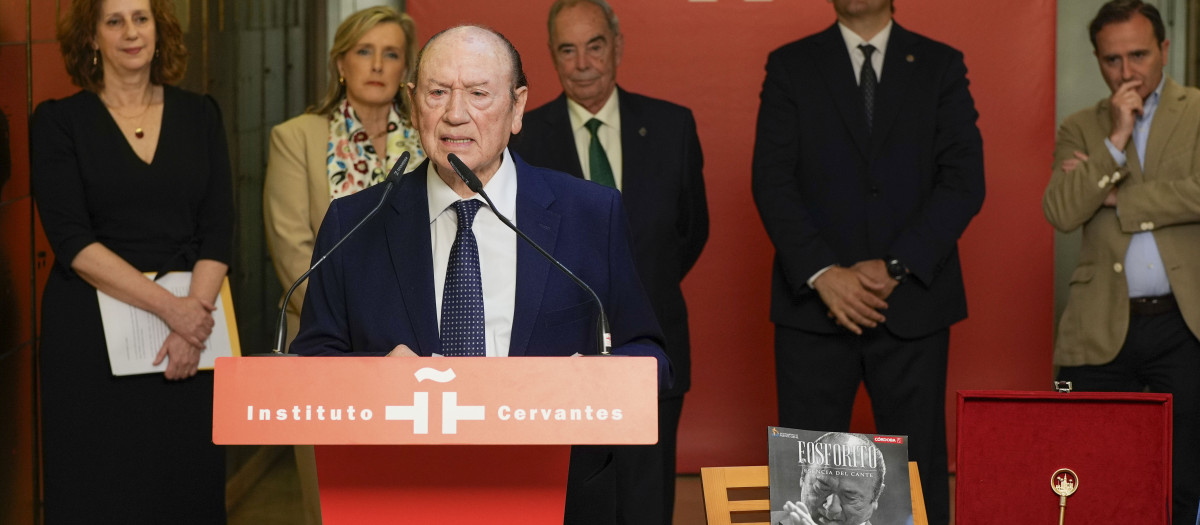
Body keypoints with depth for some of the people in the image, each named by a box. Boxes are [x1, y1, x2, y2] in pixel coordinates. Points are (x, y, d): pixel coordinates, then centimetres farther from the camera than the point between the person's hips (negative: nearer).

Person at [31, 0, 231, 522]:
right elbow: (71, 239, -8)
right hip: (92, 336, -2)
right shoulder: (58, 121, 1)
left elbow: (218, 230, 2)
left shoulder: (199, 114, 9)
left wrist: (190, 324, -12)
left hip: (191, 321, 2)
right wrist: (168, 306, -17)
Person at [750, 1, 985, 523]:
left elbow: (964, 180, -1)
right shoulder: (790, 66, 8)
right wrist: (822, 274, -14)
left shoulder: (941, 66, 8)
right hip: (814, 305, 0)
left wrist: (895, 267, -12)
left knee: (920, 475, 2)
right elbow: (772, 181, -2)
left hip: (912, 303, 0)